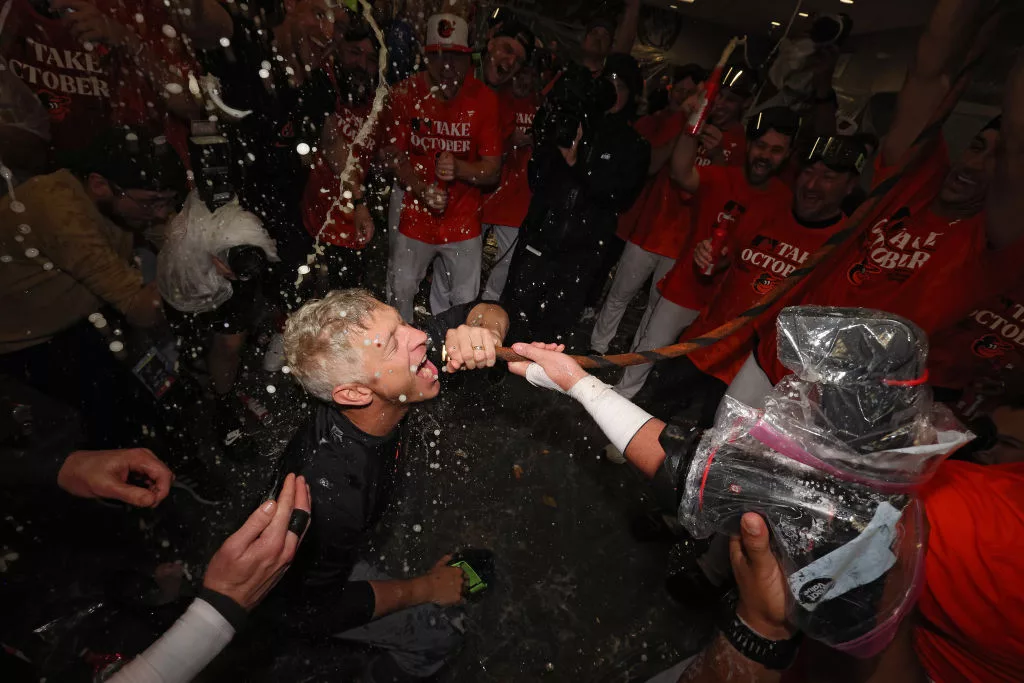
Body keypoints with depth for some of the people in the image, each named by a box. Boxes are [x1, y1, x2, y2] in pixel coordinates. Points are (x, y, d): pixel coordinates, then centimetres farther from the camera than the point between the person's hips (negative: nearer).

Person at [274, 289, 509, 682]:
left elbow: (487, 311, -21)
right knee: (437, 637, 8)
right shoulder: (328, 493, -44)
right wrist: (427, 589, -14)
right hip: (303, 585, -5)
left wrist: (483, 332, -44)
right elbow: (321, 609, -25)